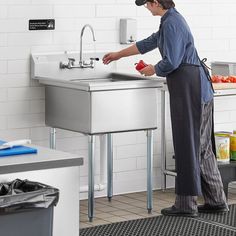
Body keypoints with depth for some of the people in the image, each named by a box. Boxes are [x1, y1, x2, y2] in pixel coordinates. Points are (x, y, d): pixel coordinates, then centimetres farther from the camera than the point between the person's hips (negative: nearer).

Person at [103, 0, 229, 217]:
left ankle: (186, 204, 1)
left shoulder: (171, 23, -15)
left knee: (188, 144, -5)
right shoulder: (172, 19, 17)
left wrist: (153, 70, 1)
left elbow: (171, 62, -20)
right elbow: (151, 42, 30)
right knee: (202, 145, 13)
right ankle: (216, 201, 18)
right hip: (198, 86, 10)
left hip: (187, 87, -10)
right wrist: (119, 55, 38)